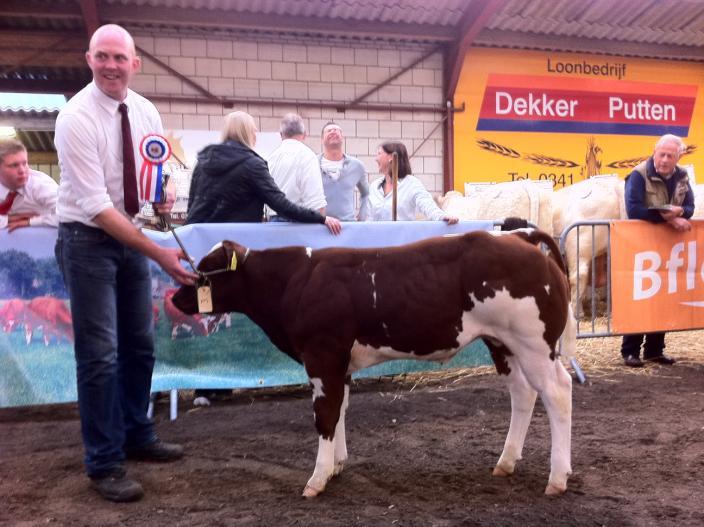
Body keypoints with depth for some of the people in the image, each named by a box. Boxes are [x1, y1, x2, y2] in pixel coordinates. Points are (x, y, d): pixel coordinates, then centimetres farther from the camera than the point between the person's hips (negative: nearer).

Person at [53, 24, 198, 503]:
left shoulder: (146, 112, 1)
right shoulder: (76, 118, -19)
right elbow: (95, 205, -25)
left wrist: (164, 198, -13)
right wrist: (159, 253, -30)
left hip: (131, 237, 7)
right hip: (88, 240, -6)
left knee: (141, 345, 13)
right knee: (100, 353, -5)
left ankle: (137, 436, 31)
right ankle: (104, 463, 10)